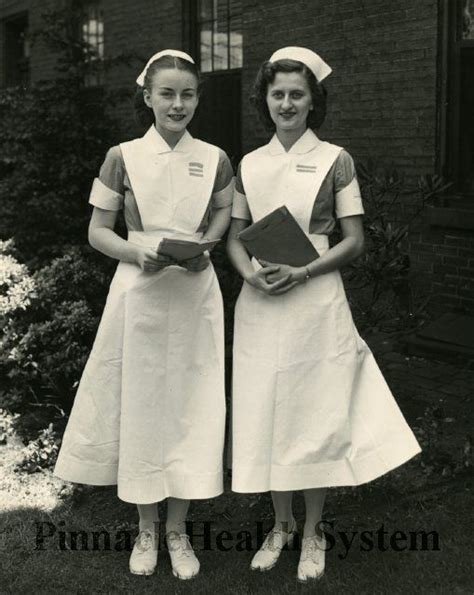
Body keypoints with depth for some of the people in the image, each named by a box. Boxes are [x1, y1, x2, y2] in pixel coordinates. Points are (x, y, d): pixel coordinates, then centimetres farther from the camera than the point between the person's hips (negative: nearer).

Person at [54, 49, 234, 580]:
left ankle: (177, 529, 22)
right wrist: (139, 253, -16)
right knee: (140, 404, 6)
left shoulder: (214, 159, 2)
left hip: (195, 294, 1)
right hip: (140, 292, -1)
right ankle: (146, 530, 24)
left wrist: (206, 249, -4)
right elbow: (97, 232, 2)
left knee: (190, 406, 5)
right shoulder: (123, 157, -2)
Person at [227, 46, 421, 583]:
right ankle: (281, 526, 25)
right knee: (263, 414, 7)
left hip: (315, 301, -3)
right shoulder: (248, 165, 9)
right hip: (259, 303, 3)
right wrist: (252, 273, -10)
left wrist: (301, 273, -16)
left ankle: (312, 534, 19)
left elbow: (353, 241, -3)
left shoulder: (334, 160, -1)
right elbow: (234, 237, 11)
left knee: (314, 413, 3)